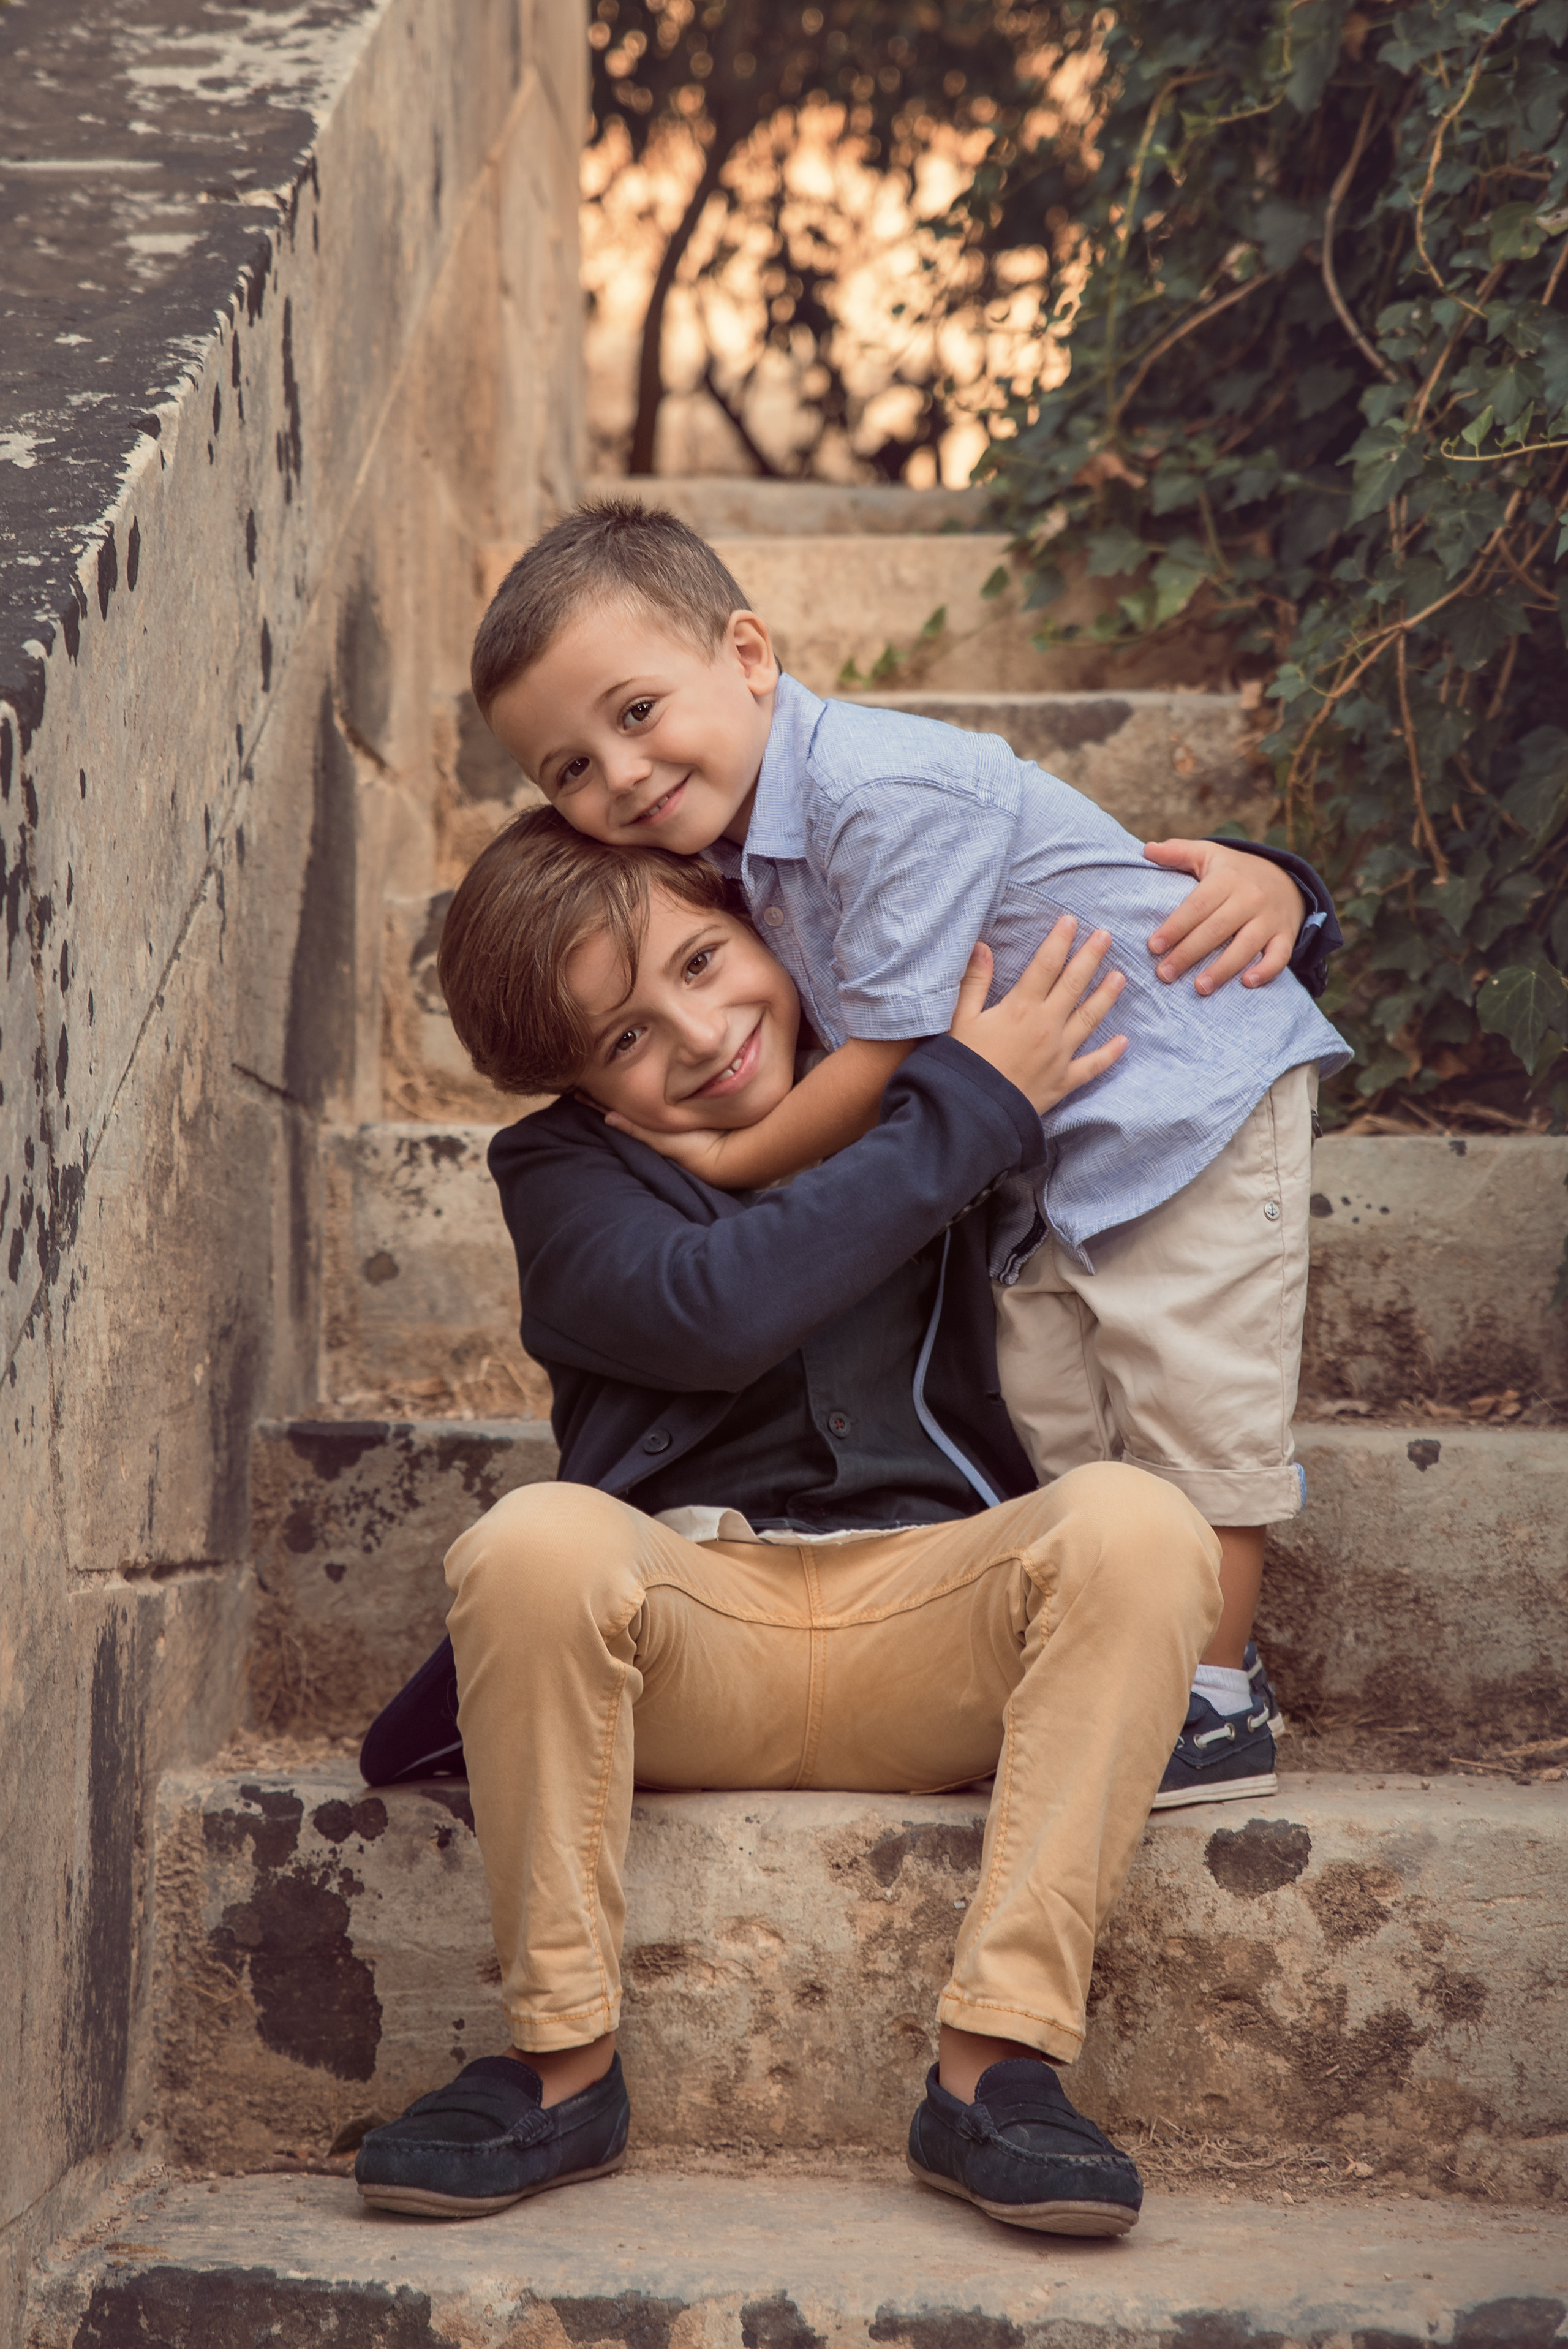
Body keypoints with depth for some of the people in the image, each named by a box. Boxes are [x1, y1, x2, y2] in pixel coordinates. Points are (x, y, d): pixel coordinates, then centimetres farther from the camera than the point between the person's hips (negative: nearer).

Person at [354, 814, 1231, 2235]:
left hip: (930, 1616, 2)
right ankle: (563, 2069, -21)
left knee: (1137, 1523, -29)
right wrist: (966, 1116, -8)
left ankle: (994, 2065, -30)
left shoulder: (933, 1062, 18)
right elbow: (711, 1310, -12)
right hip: (689, 1613, -1)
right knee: (537, 1540, -35)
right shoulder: (564, 1173, 10)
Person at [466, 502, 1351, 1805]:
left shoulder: (885, 794, -27)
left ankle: (1220, 1700, -1)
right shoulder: (740, 832, 3)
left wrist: (731, 1160, -9)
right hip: (1052, 1143, 9)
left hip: (1186, 1080, -9)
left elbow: (890, 1052, -22)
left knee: (1189, 1380, -9)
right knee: (1041, 1408, 5)